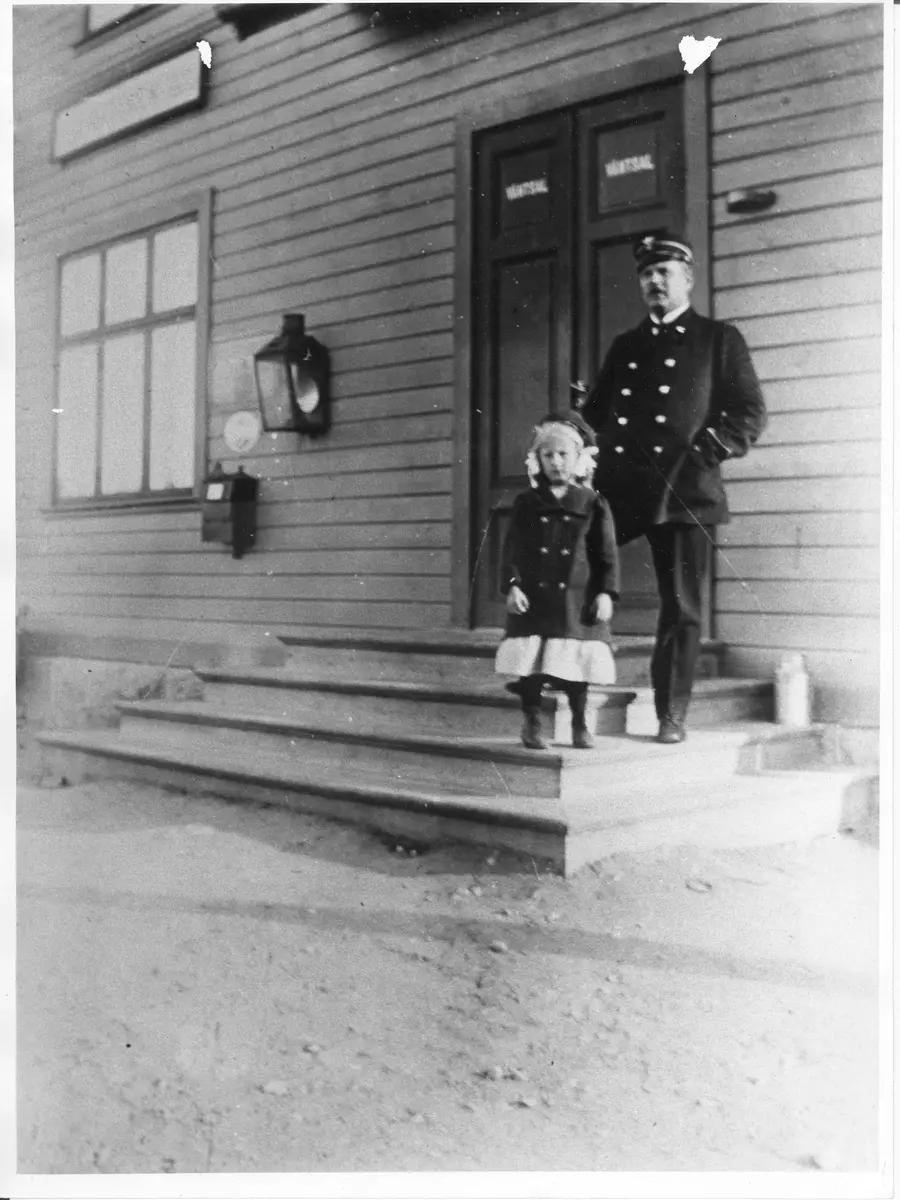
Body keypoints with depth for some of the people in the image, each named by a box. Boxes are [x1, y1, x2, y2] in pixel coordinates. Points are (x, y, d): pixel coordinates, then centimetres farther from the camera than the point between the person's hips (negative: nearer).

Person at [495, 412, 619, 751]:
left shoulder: (593, 504, 3)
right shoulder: (526, 503, 5)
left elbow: (607, 554, 3)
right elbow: (511, 549, 4)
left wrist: (606, 592, -4)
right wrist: (511, 586, -7)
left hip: (578, 601, 0)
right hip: (532, 600, 1)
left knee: (577, 663, 5)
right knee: (531, 663, 2)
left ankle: (580, 725, 20)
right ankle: (531, 725, 15)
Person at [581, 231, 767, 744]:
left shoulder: (719, 338, 10)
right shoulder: (625, 346, 22)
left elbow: (751, 413, 3)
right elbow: (595, 412, 25)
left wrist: (703, 452, -8)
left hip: (685, 490, -3)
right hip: (617, 487, 4)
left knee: (681, 609, -1)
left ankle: (672, 717, 7)